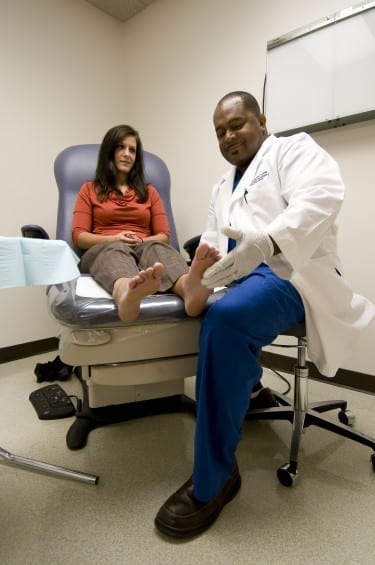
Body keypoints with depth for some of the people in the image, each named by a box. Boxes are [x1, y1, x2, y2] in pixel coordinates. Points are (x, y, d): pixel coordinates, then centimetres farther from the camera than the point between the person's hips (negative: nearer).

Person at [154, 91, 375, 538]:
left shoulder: (294, 149, 8)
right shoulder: (222, 188, 29)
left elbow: (321, 195, -15)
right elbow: (212, 241, 21)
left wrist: (265, 241, -33)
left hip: (292, 272, -7)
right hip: (246, 276, 8)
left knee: (225, 318, -32)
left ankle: (213, 478, -20)